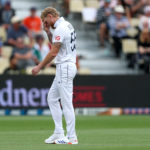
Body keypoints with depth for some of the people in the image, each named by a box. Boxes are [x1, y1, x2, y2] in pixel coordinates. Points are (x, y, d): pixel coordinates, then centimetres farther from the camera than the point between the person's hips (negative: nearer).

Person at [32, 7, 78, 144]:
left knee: (66, 102, -8)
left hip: (65, 67, -11)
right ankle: (58, 133, 14)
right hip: (64, 67, 11)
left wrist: (39, 67, -12)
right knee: (52, 98, 15)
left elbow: (54, 52, -19)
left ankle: (72, 137, -6)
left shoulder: (60, 29, -16)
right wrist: (48, 31, 13)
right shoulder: (67, 25, 15)